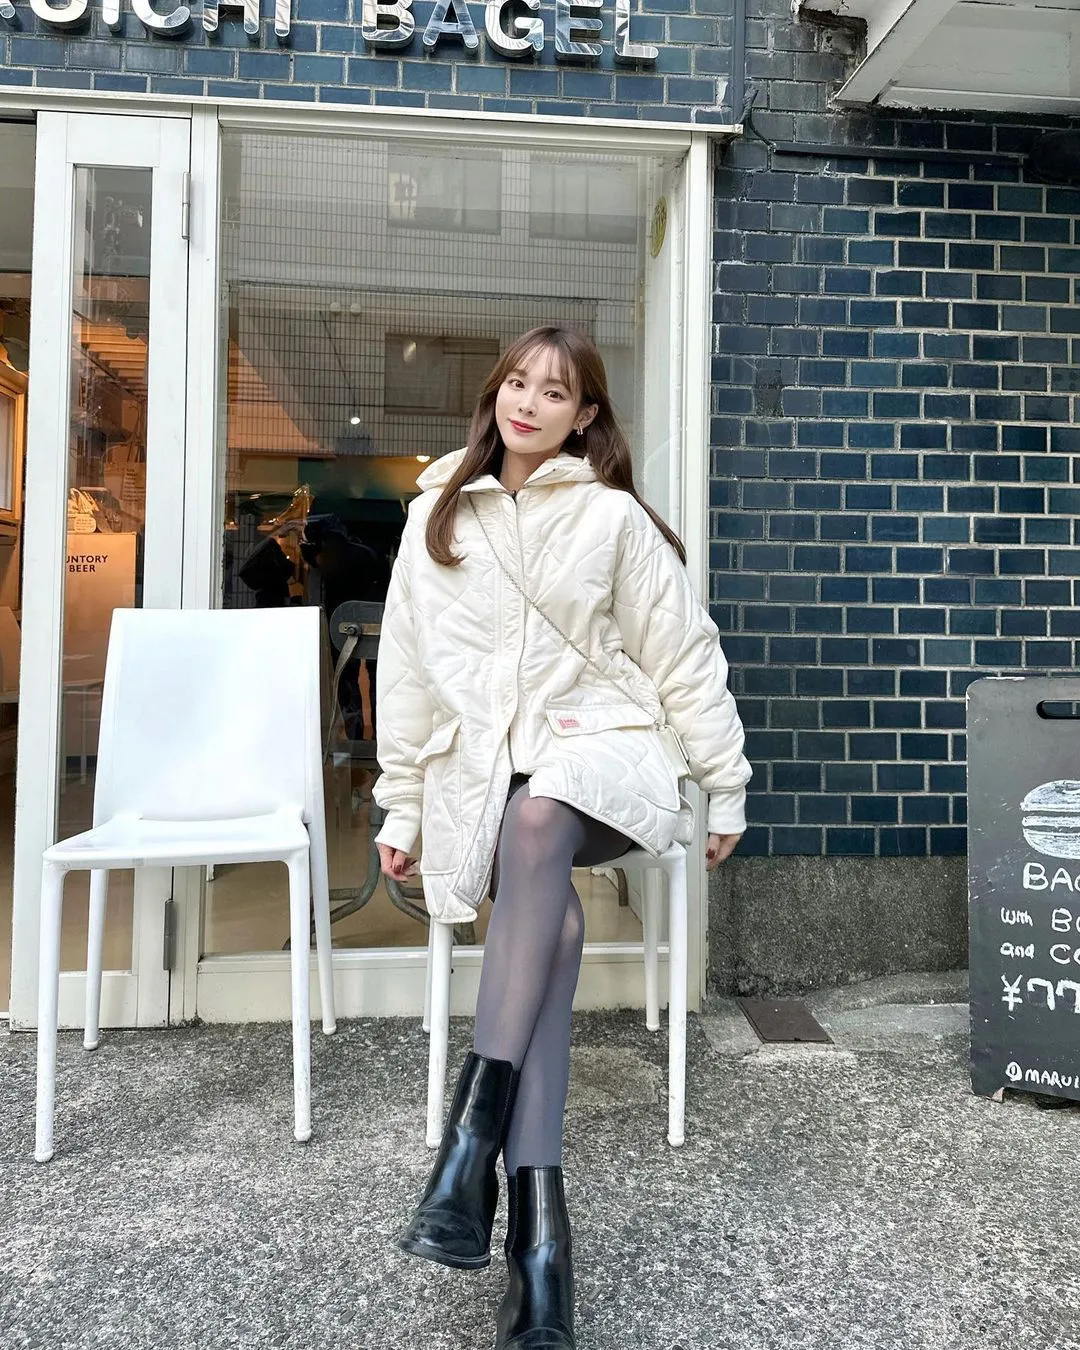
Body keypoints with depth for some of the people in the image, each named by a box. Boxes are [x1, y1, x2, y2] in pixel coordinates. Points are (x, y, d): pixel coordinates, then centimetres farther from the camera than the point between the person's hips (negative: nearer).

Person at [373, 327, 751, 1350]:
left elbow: (682, 655, 5)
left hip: (601, 749, -1)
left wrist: (725, 786, 4)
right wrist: (402, 805, 11)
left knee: (539, 813, -37)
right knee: (555, 922, -28)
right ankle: (538, 1222, -28)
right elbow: (409, 670, 12)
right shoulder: (436, 518, 11)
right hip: (481, 769, 2)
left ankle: (472, 1130, -34)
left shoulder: (613, 516, 3)